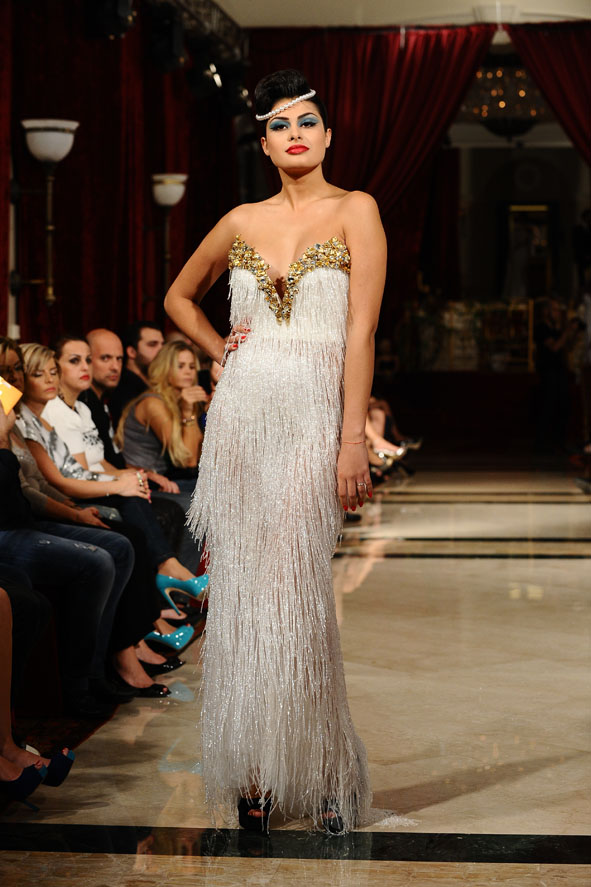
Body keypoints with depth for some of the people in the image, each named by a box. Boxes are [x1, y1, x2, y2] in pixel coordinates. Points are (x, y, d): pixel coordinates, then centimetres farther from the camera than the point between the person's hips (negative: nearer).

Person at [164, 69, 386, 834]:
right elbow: (179, 297, 28)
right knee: (242, 590, 2)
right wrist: (220, 351, 11)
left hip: (313, 414, -4)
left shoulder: (354, 212, -1)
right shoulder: (241, 223, 11)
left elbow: (361, 333, -8)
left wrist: (353, 443, -13)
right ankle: (253, 770, 10)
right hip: (242, 412, 4)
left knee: (297, 594, -8)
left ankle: (322, 774, 6)